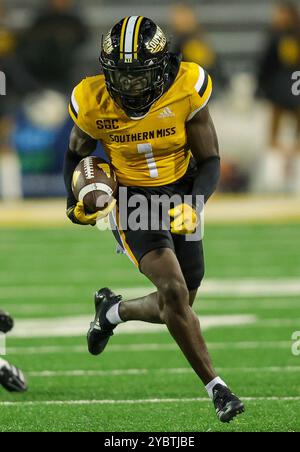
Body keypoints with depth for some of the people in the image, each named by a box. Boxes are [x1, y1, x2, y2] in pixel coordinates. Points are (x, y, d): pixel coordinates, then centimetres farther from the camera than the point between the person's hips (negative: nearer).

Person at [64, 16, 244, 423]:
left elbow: (209, 161, -8)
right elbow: (77, 153, 9)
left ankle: (114, 310, 41)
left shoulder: (187, 89, -17)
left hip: (180, 196, 3)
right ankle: (216, 388, -16)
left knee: (175, 308, 9)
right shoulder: (92, 103, -15)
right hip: (131, 200, -2)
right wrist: (77, 202, -1)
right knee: (174, 290, -24)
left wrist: (193, 206, -24)